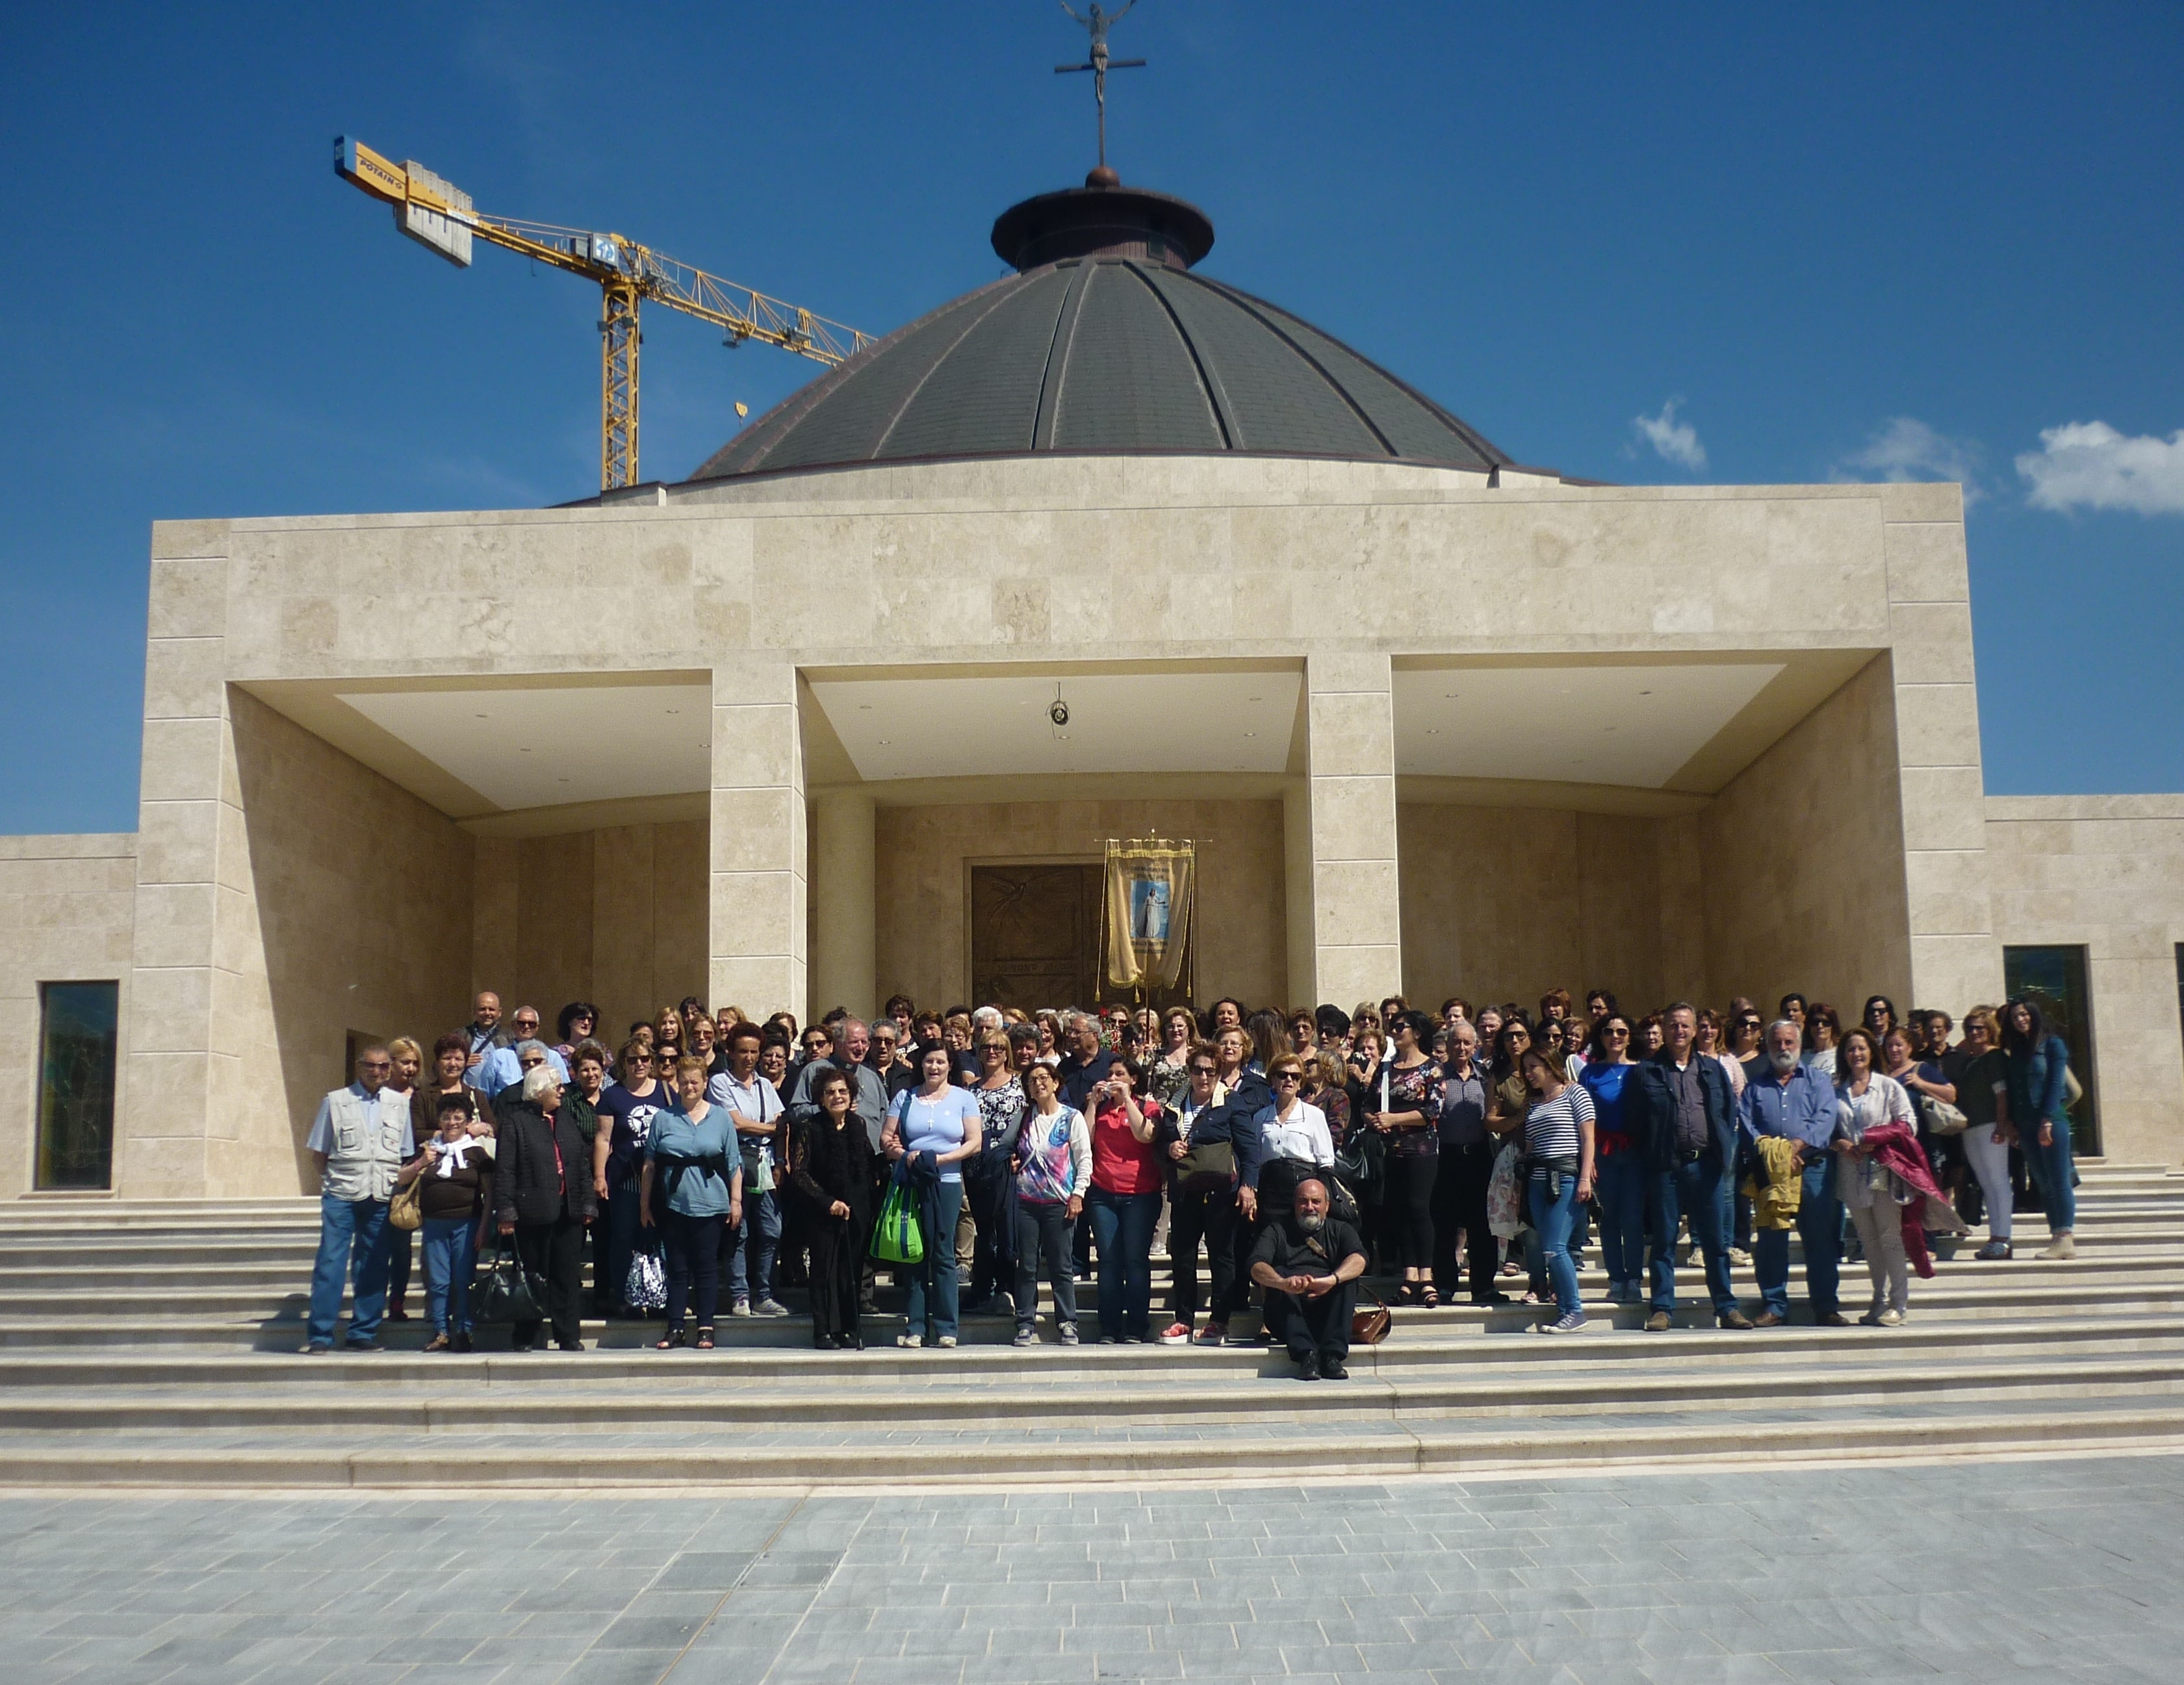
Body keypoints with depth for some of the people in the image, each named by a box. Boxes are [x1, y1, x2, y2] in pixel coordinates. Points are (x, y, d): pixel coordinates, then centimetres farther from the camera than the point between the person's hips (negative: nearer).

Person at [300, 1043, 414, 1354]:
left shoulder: (400, 1104, 10)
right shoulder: (335, 1101, 6)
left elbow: (407, 1155, 13)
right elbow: (319, 1151, 9)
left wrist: (398, 1184, 2)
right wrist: (331, 1180, 0)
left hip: (382, 1198, 2)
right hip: (341, 1196, -2)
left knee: (373, 1267, 5)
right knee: (330, 1263, -6)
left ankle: (363, 1333, 12)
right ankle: (320, 1334, -1)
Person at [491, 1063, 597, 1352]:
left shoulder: (566, 1119, 14)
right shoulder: (515, 1121, -3)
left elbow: (583, 1163, 15)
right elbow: (504, 1170, -8)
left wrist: (588, 1204, 9)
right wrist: (505, 1212, -14)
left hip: (568, 1210, 5)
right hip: (534, 1212, -5)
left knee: (568, 1276, 6)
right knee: (532, 1277, 3)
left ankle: (569, 1336, 12)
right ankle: (525, 1337, 14)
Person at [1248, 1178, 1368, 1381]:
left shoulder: (1340, 1230, 15)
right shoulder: (1277, 1229, 12)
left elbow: (1359, 1259, -8)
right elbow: (1257, 1267, -8)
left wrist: (1331, 1280, -30)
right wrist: (1284, 1283, -31)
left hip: (1328, 1308, 1)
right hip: (1287, 1314, -1)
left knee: (1348, 1279, -23)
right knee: (1278, 1274, -26)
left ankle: (1333, 1355, -34)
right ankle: (1305, 1354, -39)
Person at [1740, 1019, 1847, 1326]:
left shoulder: (1817, 1078, 12)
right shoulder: (1756, 1085, 16)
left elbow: (1826, 1117, -4)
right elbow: (1745, 1123, 4)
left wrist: (1800, 1144, -18)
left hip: (1813, 1168, -1)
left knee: (1821, 1240, 0)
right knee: (1770, 1241, 2)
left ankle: (1826, 1307, 6)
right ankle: (1774, 1306, 9)